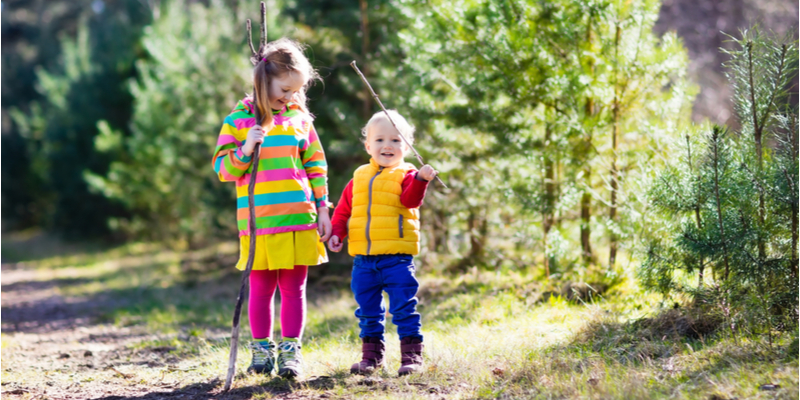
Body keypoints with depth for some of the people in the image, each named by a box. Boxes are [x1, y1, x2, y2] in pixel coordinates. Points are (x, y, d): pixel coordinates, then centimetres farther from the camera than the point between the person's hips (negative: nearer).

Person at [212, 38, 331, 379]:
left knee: (294, 288, 5)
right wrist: (245, 151, -19)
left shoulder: (300, 118, 8)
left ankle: (291, 350, 12)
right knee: (261, 289, 5)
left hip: (299, 219, 2)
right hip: (258, 221, -2)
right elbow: (223, 169, -1)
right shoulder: (238, 121, 0)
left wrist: (322, 209, 10)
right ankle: (262, 349, 18)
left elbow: (316, 166, 13)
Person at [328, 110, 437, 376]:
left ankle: (411, 354, 3)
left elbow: (411, 200, -20)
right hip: (363, 257, 5)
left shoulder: (405, 175, 0)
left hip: (397, 256, -5)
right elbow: (343, 210, 18)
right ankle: (371, 354, 23)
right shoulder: (359, 177, 13)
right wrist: (336, 233, 4)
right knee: (368, 310, 12)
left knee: (403, 307, -4)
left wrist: (420, 179, -37)